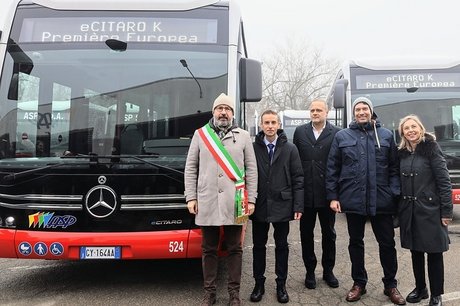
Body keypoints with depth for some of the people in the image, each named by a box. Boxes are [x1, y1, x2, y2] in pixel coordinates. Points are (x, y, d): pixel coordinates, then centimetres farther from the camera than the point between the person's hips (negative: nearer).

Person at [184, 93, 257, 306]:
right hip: (207, 202, 1)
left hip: (235, 203, 0)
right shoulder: (200, 135, 8)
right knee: (209, 249, 10)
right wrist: (191, 197, 1)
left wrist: (251, 199, 0)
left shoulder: (243, 136, 7)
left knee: (234, 248, 8)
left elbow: (252, 170, 6)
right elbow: (190, 168, 7)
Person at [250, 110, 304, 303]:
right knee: (259, 246, 11)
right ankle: (259, 283, 26)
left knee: (281, 246, 11)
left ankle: (281, 284, 26)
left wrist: (298, 206, -6)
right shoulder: (253, 148, 1)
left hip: (282, 206, 0)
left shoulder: (290, 149, 1)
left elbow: (298, 179, -1)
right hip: (259, 206, 1)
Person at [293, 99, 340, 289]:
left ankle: (328, 270, 30)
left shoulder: (336, 133, -3)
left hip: (327, 193, -1)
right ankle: (310, 271, 26)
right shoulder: (300, 132, 4)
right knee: (306, 234, 11)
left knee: (329, 233, 13)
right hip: (305, 193, 2)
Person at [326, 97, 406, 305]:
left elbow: (394, 168, 5)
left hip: (382, 200, 0)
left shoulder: (386, 135, 7)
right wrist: (333, 196, -3)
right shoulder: (342, 136, 4)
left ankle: (390, 284, 27)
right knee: (355, 242, 12)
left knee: (387, 243, 9)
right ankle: (359, 283, 28)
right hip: (353, 200, 0)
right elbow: (332, 169, 3)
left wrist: (395, 194, -5)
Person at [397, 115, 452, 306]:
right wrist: (398, 208, 8)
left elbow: (444, 180, -11)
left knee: (434, 253, 6)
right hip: (409, 211, 5)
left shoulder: (431, 148, -7)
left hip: (430, 209, -5)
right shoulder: (402, 153, 8)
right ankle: (420, 289, 29)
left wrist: (446, 210, -14)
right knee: (415, 252, 14)